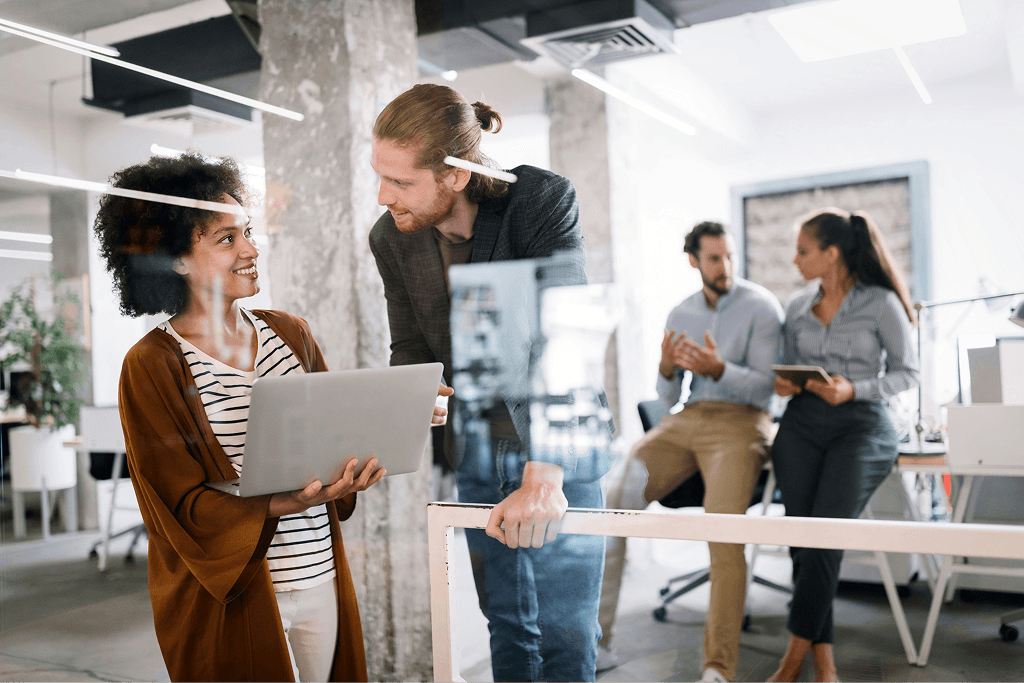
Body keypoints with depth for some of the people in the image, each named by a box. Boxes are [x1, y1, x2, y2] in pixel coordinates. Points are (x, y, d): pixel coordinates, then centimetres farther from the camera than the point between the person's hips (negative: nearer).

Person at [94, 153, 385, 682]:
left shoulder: (290, 332, 6)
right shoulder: (151, 366, -10)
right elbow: (185, 505, -12)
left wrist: (353, 467, -12)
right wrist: (279, 506, -28)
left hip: (320, 577, 5)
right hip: (229, 597, -5)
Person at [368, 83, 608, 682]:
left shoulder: (544, 200, -22)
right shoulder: (391, 238, -6)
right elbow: (410, 348, 2)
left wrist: (544, 475, -38)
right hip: (475, 450, 4)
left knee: (565, 631, 1)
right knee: (506, 623, 16)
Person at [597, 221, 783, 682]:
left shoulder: (761, 307, 0)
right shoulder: (680, 315, 15)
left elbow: (765, 387, -7)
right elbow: (667, 399, 14)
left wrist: (718, 369, -24)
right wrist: (667, 368, -9)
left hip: (740, 422, -4)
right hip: (686, 421, 5)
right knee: (612, 502, -15)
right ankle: (595, 637, -8)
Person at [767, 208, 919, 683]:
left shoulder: (881, 303, -2)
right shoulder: (797, 307, 13)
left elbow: (906, 372, 2)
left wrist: (853, 389, -13)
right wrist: (781, 384, -1)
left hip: (861, 423, -4)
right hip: (803, 422, 4)